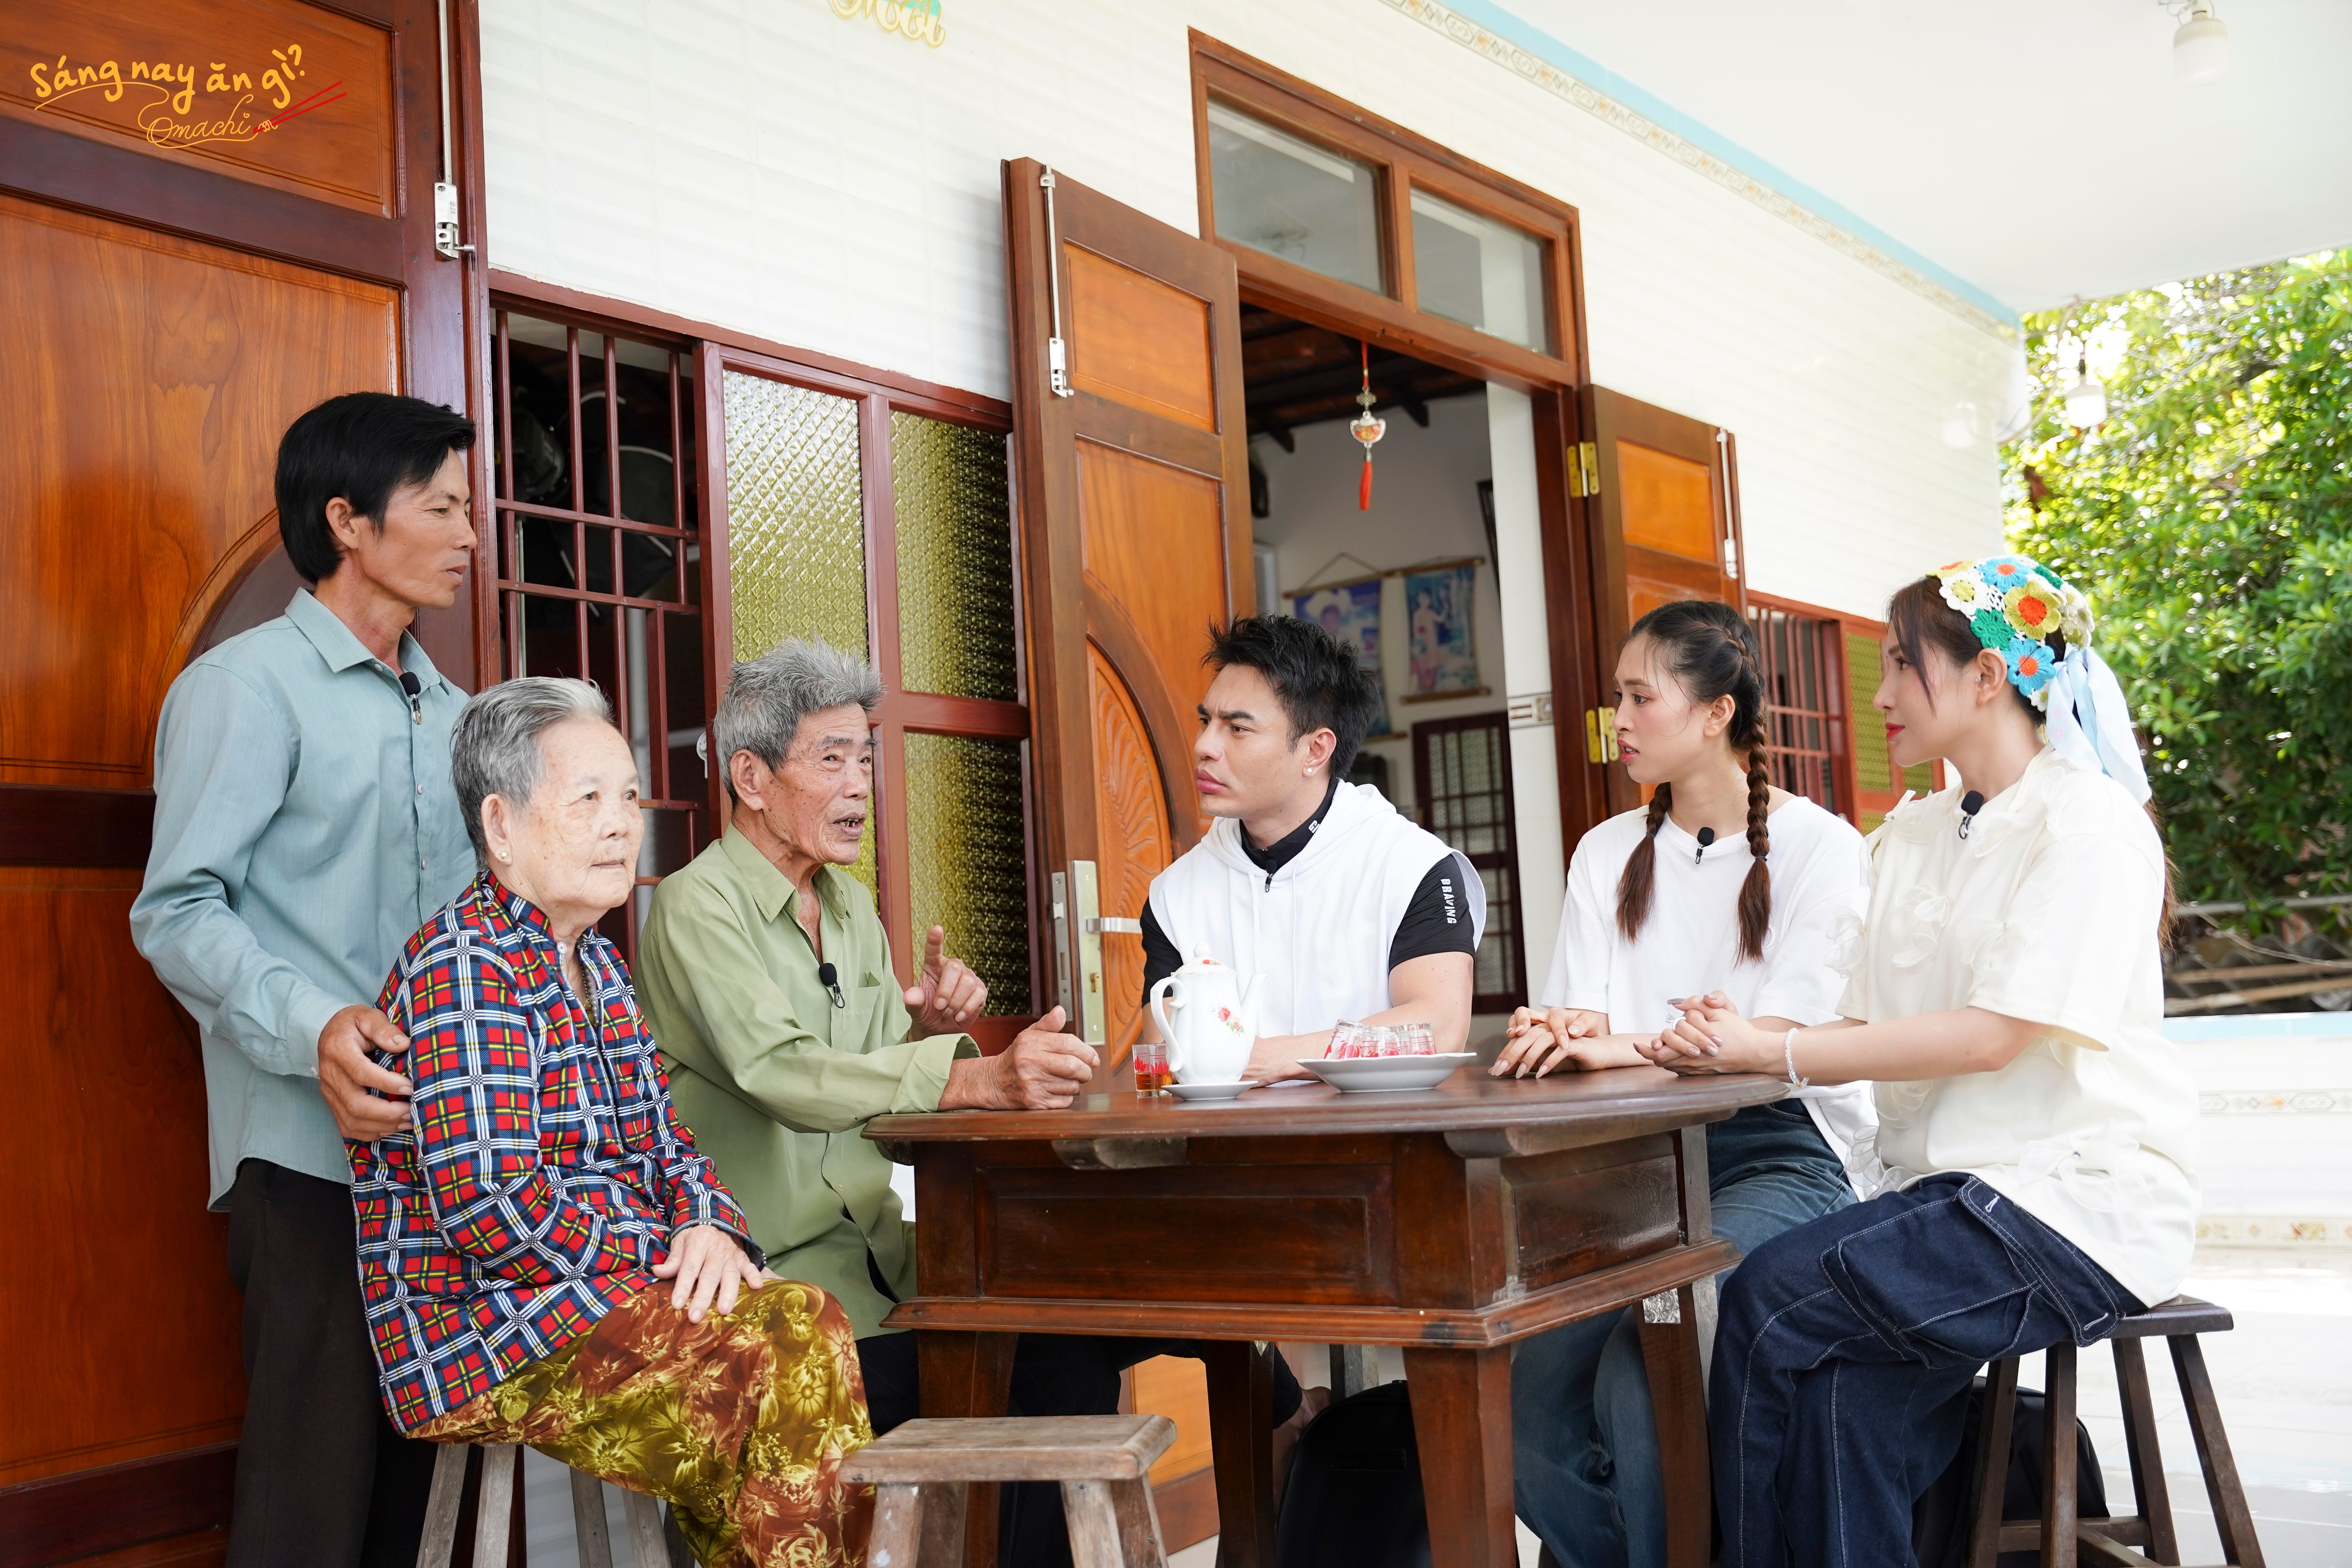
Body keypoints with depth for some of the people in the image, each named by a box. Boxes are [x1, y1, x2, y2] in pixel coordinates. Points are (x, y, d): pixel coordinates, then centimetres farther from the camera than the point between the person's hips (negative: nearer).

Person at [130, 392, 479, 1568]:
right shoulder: (246, 687, -3)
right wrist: (311, 1030, -27)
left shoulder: (451, 713, 20)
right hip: (311, 1152, -7)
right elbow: (177, 910, -11)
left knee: (406, 1474, 11)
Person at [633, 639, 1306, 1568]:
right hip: (773, 1274, -7)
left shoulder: (853, 906, 15)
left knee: (1068, 1343, -14)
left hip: (877, 1248, 7)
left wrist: (929, 1034, -4)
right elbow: (782, 1075, -28)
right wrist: (976, 1078, -39)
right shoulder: (697, 906, -11)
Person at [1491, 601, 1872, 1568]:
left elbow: (1786, 1039, -13)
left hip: (1782, 1153, -4)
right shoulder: (1607, 855, 15)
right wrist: (1558, 1035, -19)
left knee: (1641, 1370, -29)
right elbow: (1582, 1020, 7)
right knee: (1532, 1386, -20)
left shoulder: (1820, 849, -1)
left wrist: (1625, 1044, -29)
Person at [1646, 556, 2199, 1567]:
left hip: (2079, 1200, -6)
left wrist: (1771, 1052, -18)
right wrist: (1730, 1047, -10)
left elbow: (1992, 1034, -17)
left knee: (1773, 1300, -22)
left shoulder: (2088, 824, -7)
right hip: (1949, 1189, 6)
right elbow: (1865, 1029, 10)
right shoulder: (1909, 839, 17)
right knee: (1844, 1390, -21)